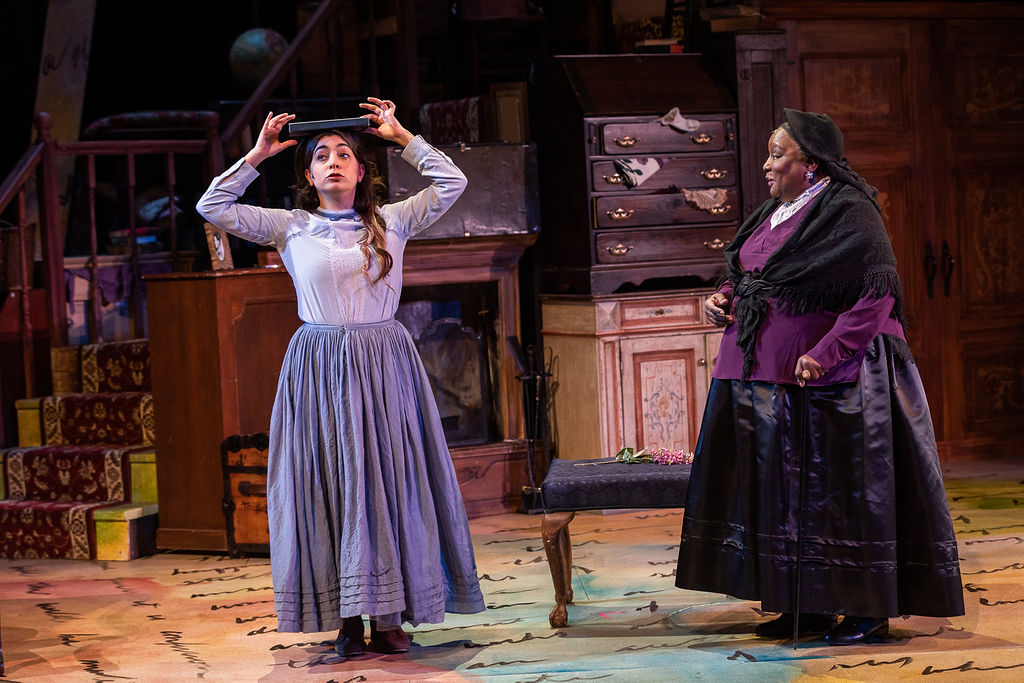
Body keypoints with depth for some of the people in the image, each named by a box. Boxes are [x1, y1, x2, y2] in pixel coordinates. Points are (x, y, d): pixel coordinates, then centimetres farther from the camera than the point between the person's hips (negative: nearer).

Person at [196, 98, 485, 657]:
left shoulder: (391, 221, 8)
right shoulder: (290, 227, 7)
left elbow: (451, 183, 4)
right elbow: (213, 208, 4)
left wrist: (401, 137, 6)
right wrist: (256, 156, 2)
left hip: (384, 364, 1)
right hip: (319, 368, 0)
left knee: (389, 481, 0)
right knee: (332, 485, -2)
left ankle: (389, 616, 5)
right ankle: (347, 619, 2)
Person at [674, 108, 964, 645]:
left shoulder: (848, 214, -12)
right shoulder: (775, 213, 14)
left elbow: (877, 293, -19)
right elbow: (749, 278, 24)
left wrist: (825, 353, -26)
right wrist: (723, 298, 2)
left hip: (828, 379, -9)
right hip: (764, 376, 9)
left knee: (844, 489, -3)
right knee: (784, 489, 10)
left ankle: (870, 610, 5)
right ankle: (806, 606, 19)